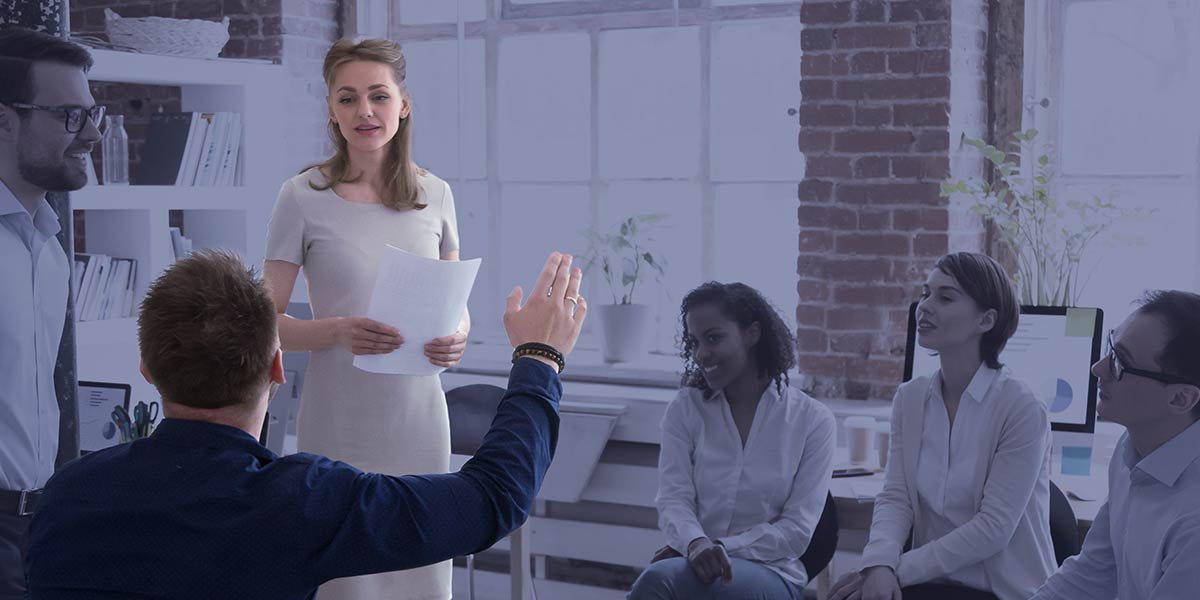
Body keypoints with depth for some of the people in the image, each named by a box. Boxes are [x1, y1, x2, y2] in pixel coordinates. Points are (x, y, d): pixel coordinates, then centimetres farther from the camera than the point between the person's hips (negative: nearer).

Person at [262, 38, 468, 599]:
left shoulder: (434, 195, 5)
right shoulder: (303, 197, -5)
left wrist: (457, 336, -9)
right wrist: (337, 331, -21)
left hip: (417, 414, 3)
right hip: (340, 420, -3)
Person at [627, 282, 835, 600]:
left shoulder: (812, 420, 2)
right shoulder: (684, 410, 9)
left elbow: (797, 530, -3)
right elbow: (673, 500, -4)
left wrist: (721, 547, -15)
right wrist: (695, 543, -26)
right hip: (693, 564, 2)